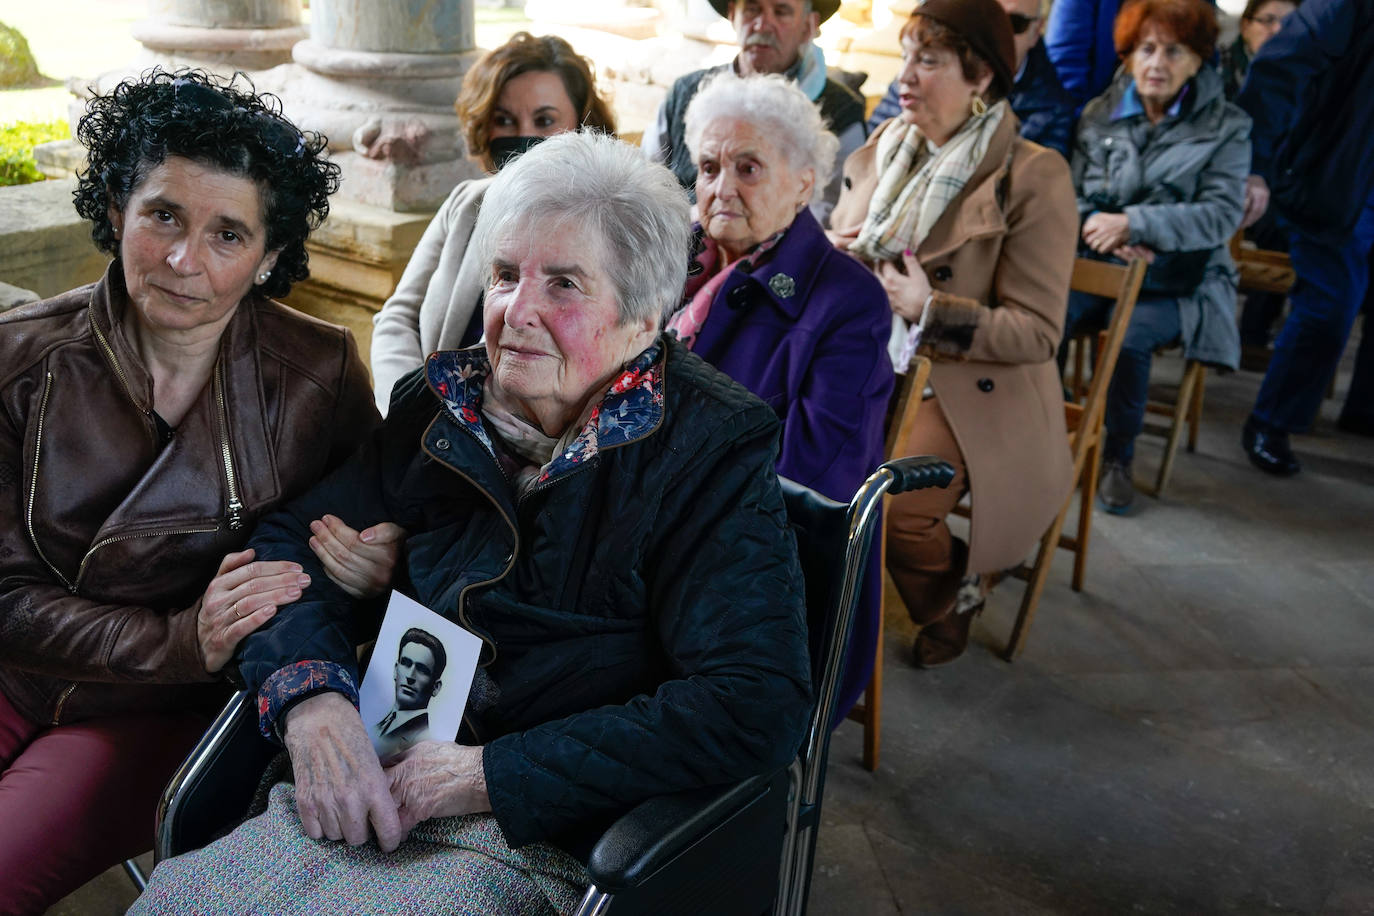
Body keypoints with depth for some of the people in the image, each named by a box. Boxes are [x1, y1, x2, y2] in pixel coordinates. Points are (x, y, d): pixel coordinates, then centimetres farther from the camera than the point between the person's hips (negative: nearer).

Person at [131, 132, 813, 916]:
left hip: (549, 842, -4)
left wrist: (493, 773, -19)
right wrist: (312, 697, -11)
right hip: (373, 793, 5)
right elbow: (292, 538, 11)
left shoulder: (713, 454, -11)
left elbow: (755, 709, -20)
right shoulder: (444, 405, 6)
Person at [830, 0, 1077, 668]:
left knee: (888, 505, -26)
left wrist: (930, 307, -23)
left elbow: (1038, 333, -12)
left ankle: (954, 588, 11)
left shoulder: (1033, 177, -10)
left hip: (973, 392, -5)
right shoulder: (881, 155, 10)